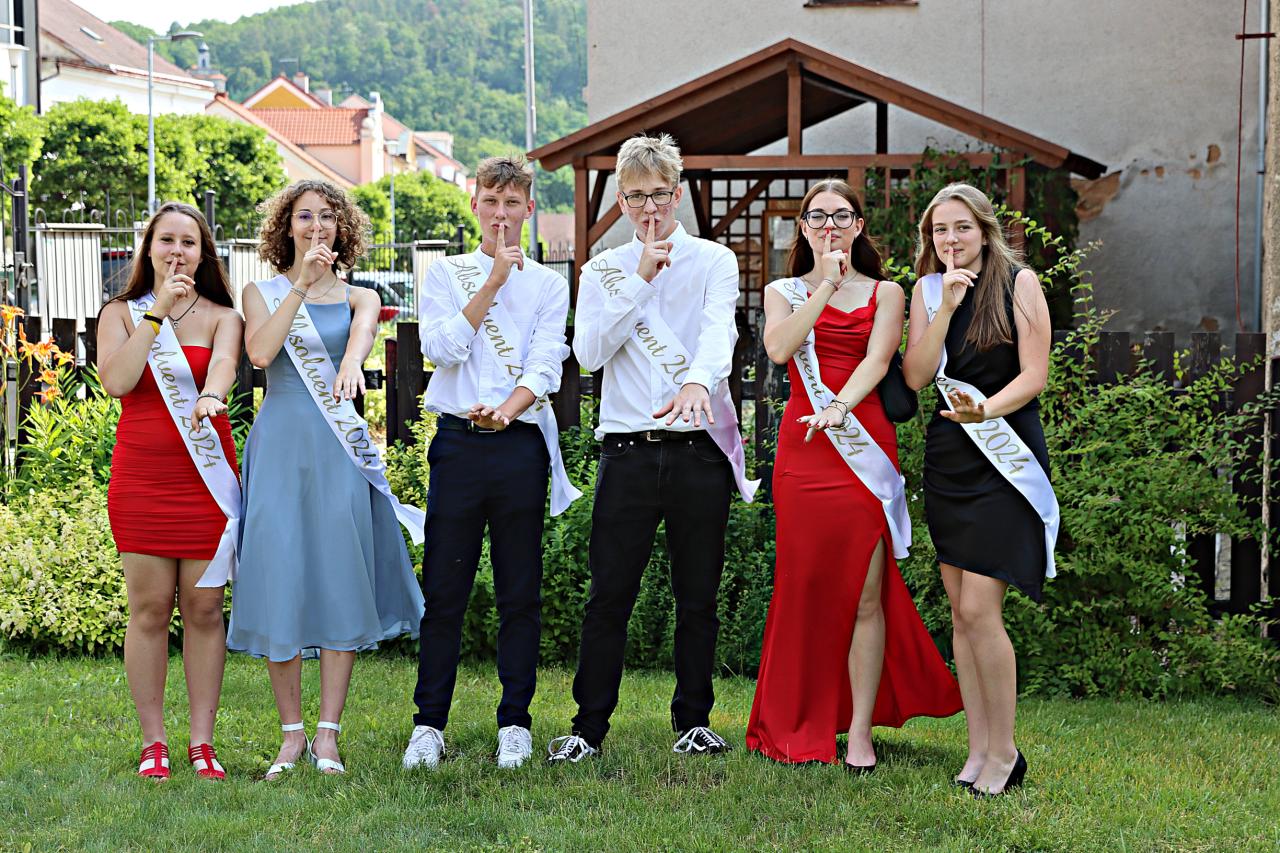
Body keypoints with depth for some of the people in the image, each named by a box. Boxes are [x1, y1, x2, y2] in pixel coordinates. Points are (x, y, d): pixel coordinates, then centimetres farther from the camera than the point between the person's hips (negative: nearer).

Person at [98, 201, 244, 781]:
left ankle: (202, 742, 8)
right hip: (141, 477, 0)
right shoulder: (120, 313, 8)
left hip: (207, 475, 0)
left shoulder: (221, 316, 7)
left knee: (204, 609, 1)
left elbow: (223, 363, -16)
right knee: (149, 609, 0)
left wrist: (211, 396, -39)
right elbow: (115, 381, -10)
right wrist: (156, 313, -12)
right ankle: (153, 741, 8)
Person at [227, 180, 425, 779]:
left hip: (340, 447, 0)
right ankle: (291, 734, 7)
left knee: (341, 580, -3)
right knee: (281, 580, -2)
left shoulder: (358, 298, 11)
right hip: (280, 443, 0)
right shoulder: (262, 293, 11)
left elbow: (362, 336, -13)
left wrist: (350, 365, -36)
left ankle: (328, 734, 4)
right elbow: (260, 352, -8)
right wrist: (301, 285, -11)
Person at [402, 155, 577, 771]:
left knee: (520, 593, 3)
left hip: (521, 440, 0)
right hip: (458, 440, 0)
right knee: (444, 588, -1)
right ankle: (429, 724, 7)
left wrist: (506, 411, -20)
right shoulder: (446, 274, 11)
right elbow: (442, 347, -5)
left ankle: (515, 722, 12)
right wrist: (493, 282, -7)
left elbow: (545, 366, -2)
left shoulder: (548, 283, 10)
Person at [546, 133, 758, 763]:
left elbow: (719, 332, -13)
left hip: (701, 446, 0)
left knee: (698, 595, 7)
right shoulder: (603, 271, 11)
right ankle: (589, 726, 7)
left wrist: (699, 380, -35)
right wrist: (641, 279, -10)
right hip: (628, 449, 1)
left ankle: (694, 720, 19)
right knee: (609, 596, -1)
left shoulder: (714, 261, 6)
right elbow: (589, 352, -4)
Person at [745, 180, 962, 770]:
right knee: (806, 584, 3)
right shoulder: (784, 292, 15)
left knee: (863, 593, -5)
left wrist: (839, 408, -23)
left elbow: (877, 360, -6)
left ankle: (860, 732, -1)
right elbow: (779, 348, -6)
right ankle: (803, 725, 13)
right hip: (803, 449, 1)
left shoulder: (884, 294, 12)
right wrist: (825, 285, -4)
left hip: (863, 444, -1)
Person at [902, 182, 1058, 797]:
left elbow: (1034, 376, -8)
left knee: (979, 610, -12)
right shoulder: (927, 290, 9)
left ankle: (1004, 752, 0)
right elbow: (915, 377, -2)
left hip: (1005, 458, -5)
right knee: (961, 613, 6)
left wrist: (984, 409, -26)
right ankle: (979, 748, 14)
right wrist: (946, 308, -12)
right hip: (946, 459, 5)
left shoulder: (1019, 283, -3)